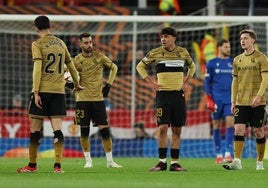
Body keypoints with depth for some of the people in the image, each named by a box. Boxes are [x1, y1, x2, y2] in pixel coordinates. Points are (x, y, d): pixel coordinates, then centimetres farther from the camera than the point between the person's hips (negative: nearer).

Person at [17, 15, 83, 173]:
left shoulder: (38, 45, -4)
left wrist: (36, 92, -13)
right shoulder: (61, 43, 12)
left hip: (42, 90, -4)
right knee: (57, 129, -1)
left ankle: (32, 165, 11)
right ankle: (58, 165, -9)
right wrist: (77, 84, 35)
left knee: (35, 129, 5)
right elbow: (71, 65, 20)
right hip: (59, 90, 4)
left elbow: (37, 69, -12)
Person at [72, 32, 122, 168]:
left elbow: (114, 68, 16)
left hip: (98, 99, 0)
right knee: (84, 131, 1)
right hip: (82, 100, 0)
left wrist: (108, 85, 7)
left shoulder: (100, 57, 0)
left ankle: (110, 161, 4)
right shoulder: (76, 60, -1)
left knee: (104, 130, -4)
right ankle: (88, 160, 13)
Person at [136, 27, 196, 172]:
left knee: (177, 130, 2)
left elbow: (192, 66, 25)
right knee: (163, 127, -12)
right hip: (163, 94, -2)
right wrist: (150, 82, 3)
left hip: (179, 94, 2)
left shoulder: (183, 52, 6)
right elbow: (140, 66, 12)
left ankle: (174, 162, 7)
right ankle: (162, 161, -5)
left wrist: (186, 81, 12)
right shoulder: (155, 53, 0)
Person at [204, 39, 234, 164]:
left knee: (230, 123, -12)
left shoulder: (233, 63, 10)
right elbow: (207, 82, 3)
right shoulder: (211, 64, 3)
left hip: (230, 99, 1)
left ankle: (228, 153, -14)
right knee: (216, 125, 3)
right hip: (217, 99, -1)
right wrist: (209, 99, -5)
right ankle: (218, 154, 10)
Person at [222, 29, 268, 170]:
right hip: (241, 102, 4)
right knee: (238, 129, -8)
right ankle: (237, 161, -13)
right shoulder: (237, 60, 12)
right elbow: (235, 81, 16)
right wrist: (233, 101, 10)